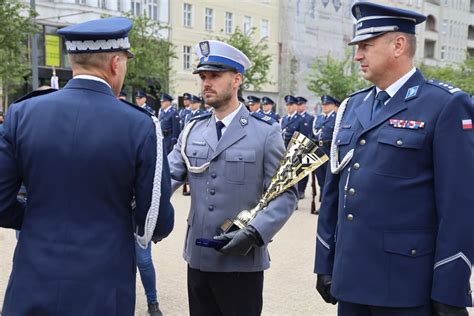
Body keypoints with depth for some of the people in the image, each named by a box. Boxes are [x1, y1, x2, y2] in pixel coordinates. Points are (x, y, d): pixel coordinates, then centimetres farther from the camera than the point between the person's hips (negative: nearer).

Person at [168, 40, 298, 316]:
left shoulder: (266, 132, -5)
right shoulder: (192, 131, 7)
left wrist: (254, 234, -20)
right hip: (198, 257, 4)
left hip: (242, 261, -4)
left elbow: (285, 195, -8)